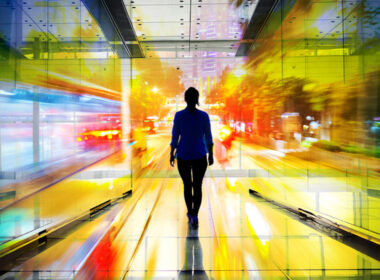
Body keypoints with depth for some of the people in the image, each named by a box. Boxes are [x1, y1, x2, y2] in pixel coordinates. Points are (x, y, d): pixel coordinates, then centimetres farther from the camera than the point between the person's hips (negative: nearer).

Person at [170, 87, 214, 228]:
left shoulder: (178, 115, -10)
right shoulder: (204, 116, -9)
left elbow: (175, 137, -6)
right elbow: (208, 137, -4)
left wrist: (172, 154, 6)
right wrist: (211, 154, 7)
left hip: (183, 156, 1)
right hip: (200, 156, 0)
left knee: (187, 185, 18)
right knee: (198, 186, 9)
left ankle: (190, 213, 30)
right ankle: (194, 216, -6)